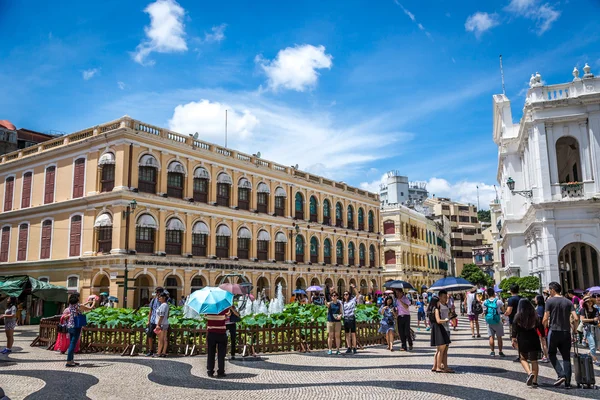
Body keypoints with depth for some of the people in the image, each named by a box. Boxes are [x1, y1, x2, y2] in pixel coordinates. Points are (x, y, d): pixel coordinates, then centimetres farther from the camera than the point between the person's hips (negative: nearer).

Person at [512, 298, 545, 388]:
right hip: (534, 341, 2)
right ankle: (534, 381, 8)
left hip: (522, 341, -2)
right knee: (534, 361, 9)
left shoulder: (517, 317, -4)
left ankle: (529, 373, -13)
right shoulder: (535, 316, 2)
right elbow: (541, 328, 6)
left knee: (523, 358, 11)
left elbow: (514, 329, -6)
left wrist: (513, 340, 0)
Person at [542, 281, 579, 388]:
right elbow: (576, 318, -2)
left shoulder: (549, 301, -5)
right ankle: (567, 382, 8)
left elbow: (545, 319, -10)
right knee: (566, 357, 9)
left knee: (552, 354, 11)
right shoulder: (568, 302, 6)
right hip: (566, 332, 4)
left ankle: (561, 375, -5)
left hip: (554, 331, -4)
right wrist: (574, 330, 12)